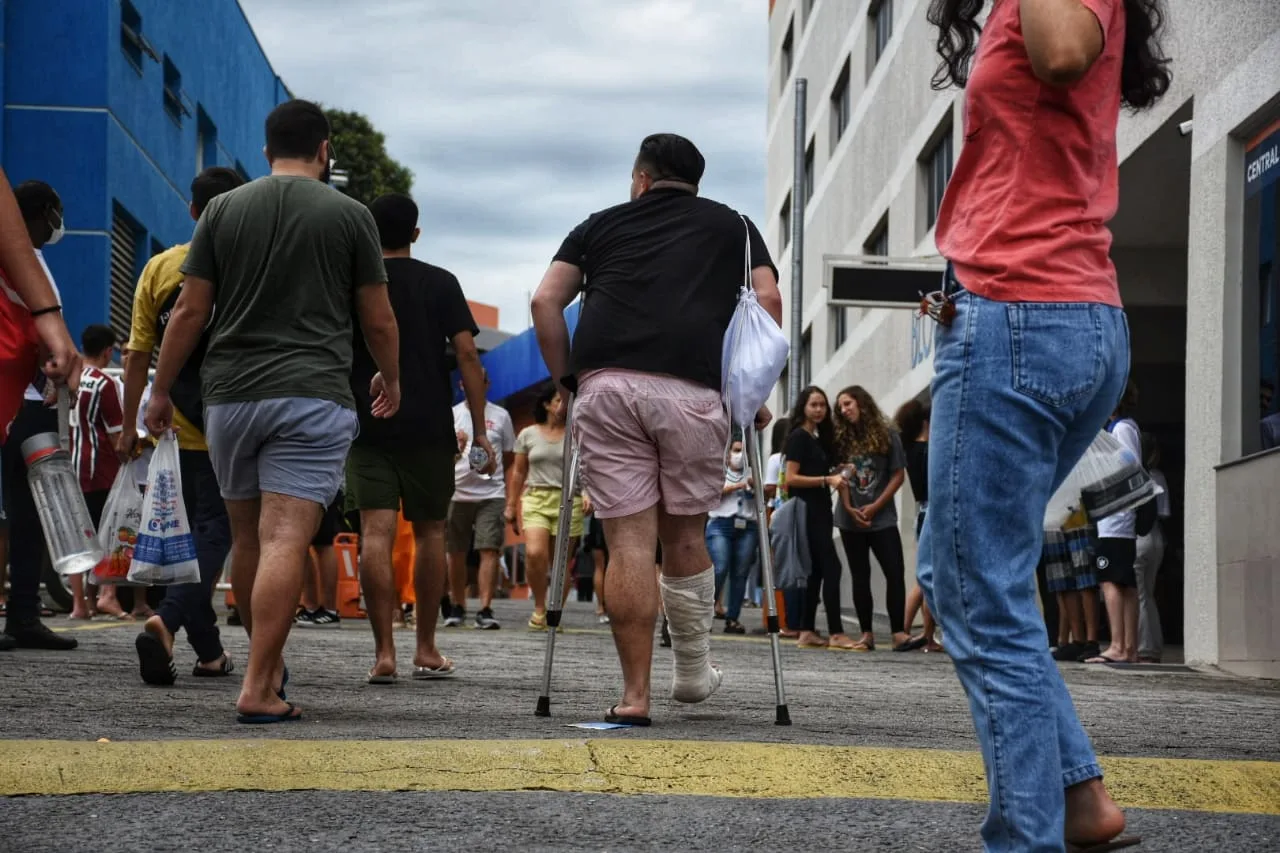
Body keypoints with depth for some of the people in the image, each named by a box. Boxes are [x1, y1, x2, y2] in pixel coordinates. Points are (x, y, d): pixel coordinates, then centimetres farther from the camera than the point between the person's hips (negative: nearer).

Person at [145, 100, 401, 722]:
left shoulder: (223, 210, 8)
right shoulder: (350, 216, 3)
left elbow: (189, 312, 5)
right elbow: (378, 321, 6)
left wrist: (160, 391, 14)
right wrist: (390, 379, 24)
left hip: (229, 395, 3)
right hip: (312, 395, -3)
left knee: (247, 537, 16)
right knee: (285, 541, -9)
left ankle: (269, 664, 29)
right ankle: (259, 688, -16)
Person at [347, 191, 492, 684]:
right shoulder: (441, 283, 4)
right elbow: (466, 353, -4)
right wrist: (479, 430, -3)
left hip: (368, 426, 0)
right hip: (429, 427, 0)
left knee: (376, 533, -6)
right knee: (429, 532, 11)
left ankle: (384, 652, -14)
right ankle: (426, 650, 14)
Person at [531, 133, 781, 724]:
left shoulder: (601, 225, 25)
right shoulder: (731, 226, 25)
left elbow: (545, 303, 14)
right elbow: (769, 301, 12)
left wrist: (566, 381, 20)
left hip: (604, 383, 0)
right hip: (692, 390, 0)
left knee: (628, 542, -1)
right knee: (684, 536, 15)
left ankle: (634, 694, -3)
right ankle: (693, 673, 24)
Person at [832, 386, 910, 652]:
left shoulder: (887, 435, 1)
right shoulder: (842, 438, 8)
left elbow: (898, 475, -2)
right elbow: (841, 477, 4)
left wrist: (875, 507, -10)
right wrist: (849, 508, -10)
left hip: (882, 518, -3)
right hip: (850, 520, 3)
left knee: (895, 572, -10)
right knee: (860, 576, 6)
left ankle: (898, 632, -7)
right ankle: (866, 634, 9)